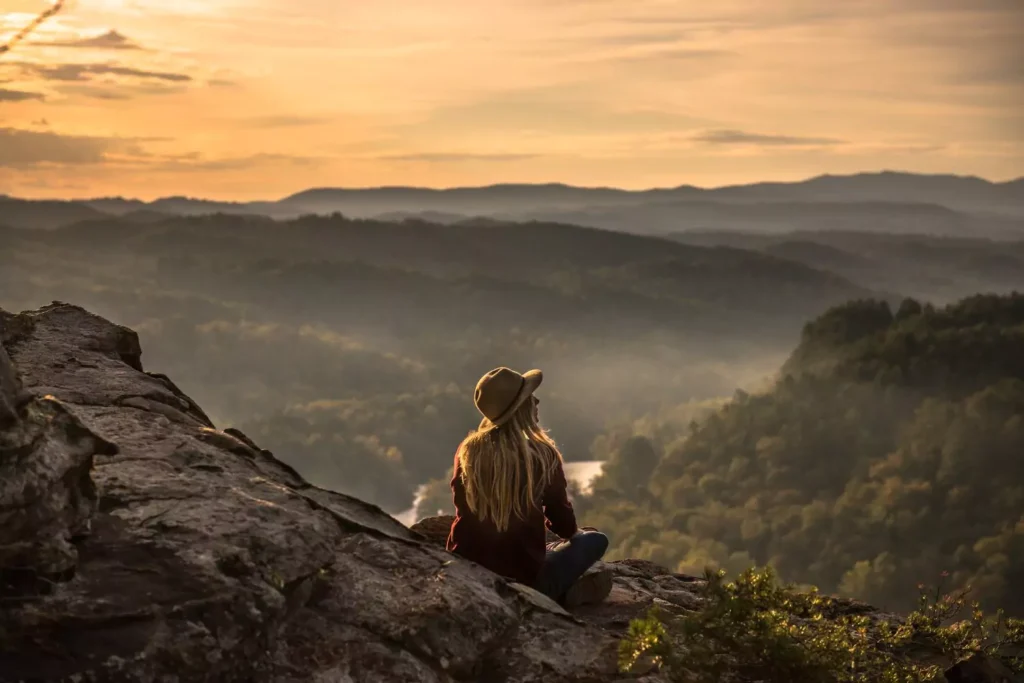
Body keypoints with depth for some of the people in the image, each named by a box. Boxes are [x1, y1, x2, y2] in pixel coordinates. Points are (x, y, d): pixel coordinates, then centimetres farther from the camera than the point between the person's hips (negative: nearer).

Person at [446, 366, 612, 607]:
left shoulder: (468, 451, -3)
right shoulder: (543, 455, -13)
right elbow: (563, 523, 0)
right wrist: (573, 532, 24)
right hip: (522, 578, -4)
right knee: (595, 539, 17)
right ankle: (564, 592, -5)